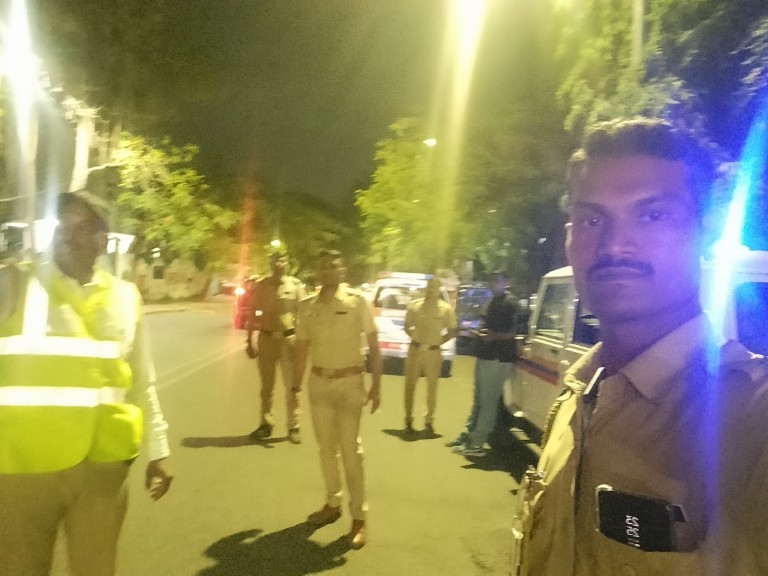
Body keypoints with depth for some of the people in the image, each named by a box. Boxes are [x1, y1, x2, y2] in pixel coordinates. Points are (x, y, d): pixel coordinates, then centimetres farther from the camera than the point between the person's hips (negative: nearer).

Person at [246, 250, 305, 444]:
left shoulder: (295, 285, -2)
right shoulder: (260, 286, 2)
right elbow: (252, 314, 6)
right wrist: (250, 341, 4)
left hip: (289, 339, -2)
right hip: (267, 339, 2)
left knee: (292, 386, 3)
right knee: (267, 386, 13)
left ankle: (293, 427, 13)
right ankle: (266, 424, 26)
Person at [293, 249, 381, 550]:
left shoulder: (358, 301, -8)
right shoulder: (307, 306, 2)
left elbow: (373, 346, -6)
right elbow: (301, 350, 8)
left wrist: (376, 385, -10)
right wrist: (295, 388, 8)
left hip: (350, 382, -4)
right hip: (318, 382, 4)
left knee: (350, 449, -2)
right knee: (326, 446, 15)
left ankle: (359, 517, 10)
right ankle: (333, 504, 32)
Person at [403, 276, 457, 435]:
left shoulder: (446, 308, -3)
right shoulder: (414, 305, 1)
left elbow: (452, 332, 4)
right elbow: (407, 327, 10)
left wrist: (438, 342, -4)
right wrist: (415, 337, -3)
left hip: (433, 352, -1)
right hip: (415, 350, 1)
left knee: (432, 388, 6)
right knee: (410, 386, 5)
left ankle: (429, 421, 18)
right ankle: (408, 420, 16)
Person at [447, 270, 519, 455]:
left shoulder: (511, 304, -11)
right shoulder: (493, 301, 17)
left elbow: (514, 332, -18)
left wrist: (494, 336, -30)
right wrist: (479, 332, 7)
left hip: (498, 359, -10)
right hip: (484, 356, 10)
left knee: (488, 401, -5)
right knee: (478, 399, 17)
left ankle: (477, 444, -1)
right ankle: (467, 434, 26)